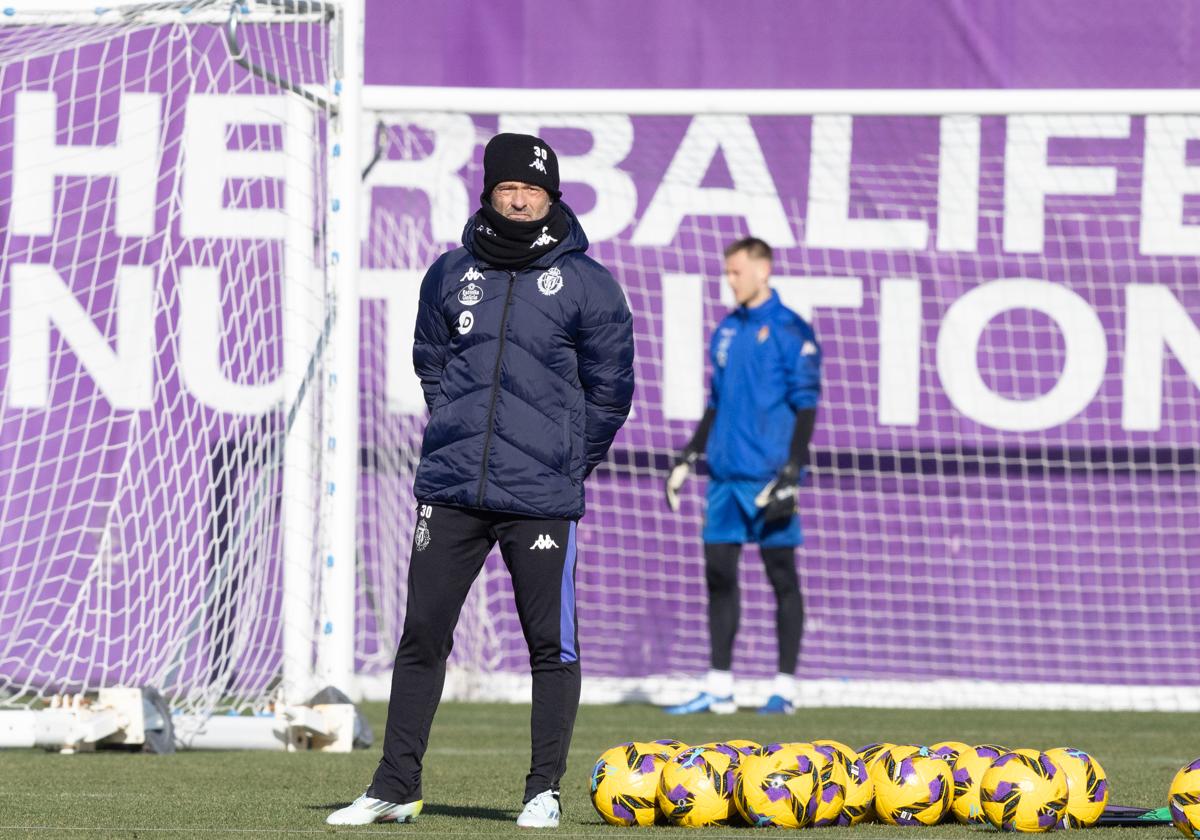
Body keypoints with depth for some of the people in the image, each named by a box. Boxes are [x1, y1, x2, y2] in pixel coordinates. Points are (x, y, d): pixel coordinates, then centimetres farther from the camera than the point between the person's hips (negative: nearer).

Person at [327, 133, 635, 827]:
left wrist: (568, 464, 5)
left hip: (542, 498, -3)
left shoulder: (587, 283, 1)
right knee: (422, 635, 3)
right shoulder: (451, 275, 9)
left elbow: (612, 389, 6)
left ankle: (544, 791, 7)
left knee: (551, 644, -1)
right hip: (452, 489, 3)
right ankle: (397, 787, 9)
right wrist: (459, 436, 11)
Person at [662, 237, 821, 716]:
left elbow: (806, 405, -9)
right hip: (725, 473, 7)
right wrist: (687, 460, 18)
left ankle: (785, 689, 3)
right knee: (719, 574, 4)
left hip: (768, 474, -7)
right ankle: (718, 689, 7)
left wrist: (791, 471, -15)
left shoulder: (789, 331, -6)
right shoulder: (726, 331, 15)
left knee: (781, 576, -1)